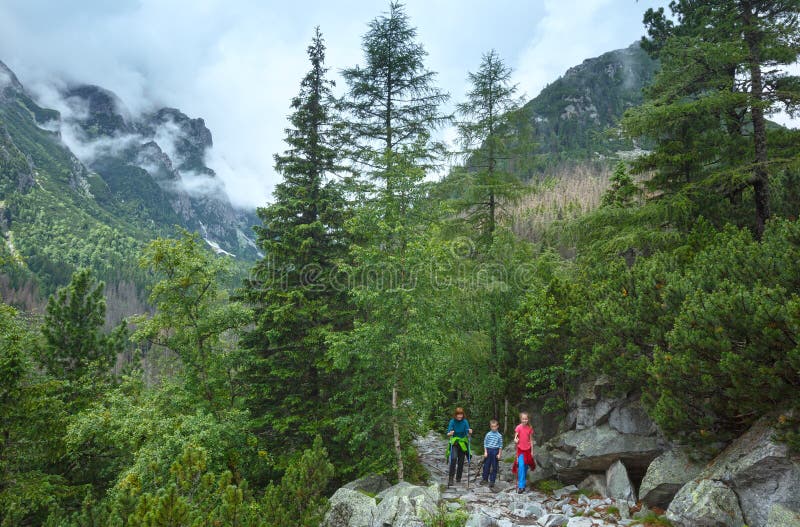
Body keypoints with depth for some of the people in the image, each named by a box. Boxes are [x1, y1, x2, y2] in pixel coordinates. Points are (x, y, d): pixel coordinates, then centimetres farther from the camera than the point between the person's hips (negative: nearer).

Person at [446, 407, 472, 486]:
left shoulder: (465, 421, -8)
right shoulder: (452, 421, -13)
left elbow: (467, 432, -10)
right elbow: (448, 433, -17)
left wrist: (469, 432, -32)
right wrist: (450, 434, -39)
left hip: (463, 443, 3)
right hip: (454, 443, -2)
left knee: (461, 462, 9)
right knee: (453, 458, -23)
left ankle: (458, 478, 27)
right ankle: (450, 478, -18)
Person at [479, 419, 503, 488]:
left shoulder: (499, 435, 0)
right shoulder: (488, 434, 1)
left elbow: (500, 445, 3)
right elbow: (485, 443, 4)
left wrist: (499, 454, -2)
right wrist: (485, 452, -2)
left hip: (495, 451, -1)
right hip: (488, 450, 1)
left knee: (494, 467, 3)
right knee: (486, 466, 7)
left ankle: (492, 481, 11)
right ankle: (485, 479, 22)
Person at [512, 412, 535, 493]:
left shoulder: (530, 428, 0)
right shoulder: (518, 427, -8)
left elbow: (531, 440, 6)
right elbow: (515, 438, -10)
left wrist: (532, 451, 6)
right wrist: (515, 440, -34)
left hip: (527, 449, 3)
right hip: (520, 449, -3)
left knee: (525, 467, 10)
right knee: (521, 466, -16)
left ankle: (523, 483, 26)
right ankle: (521, 486, -15)